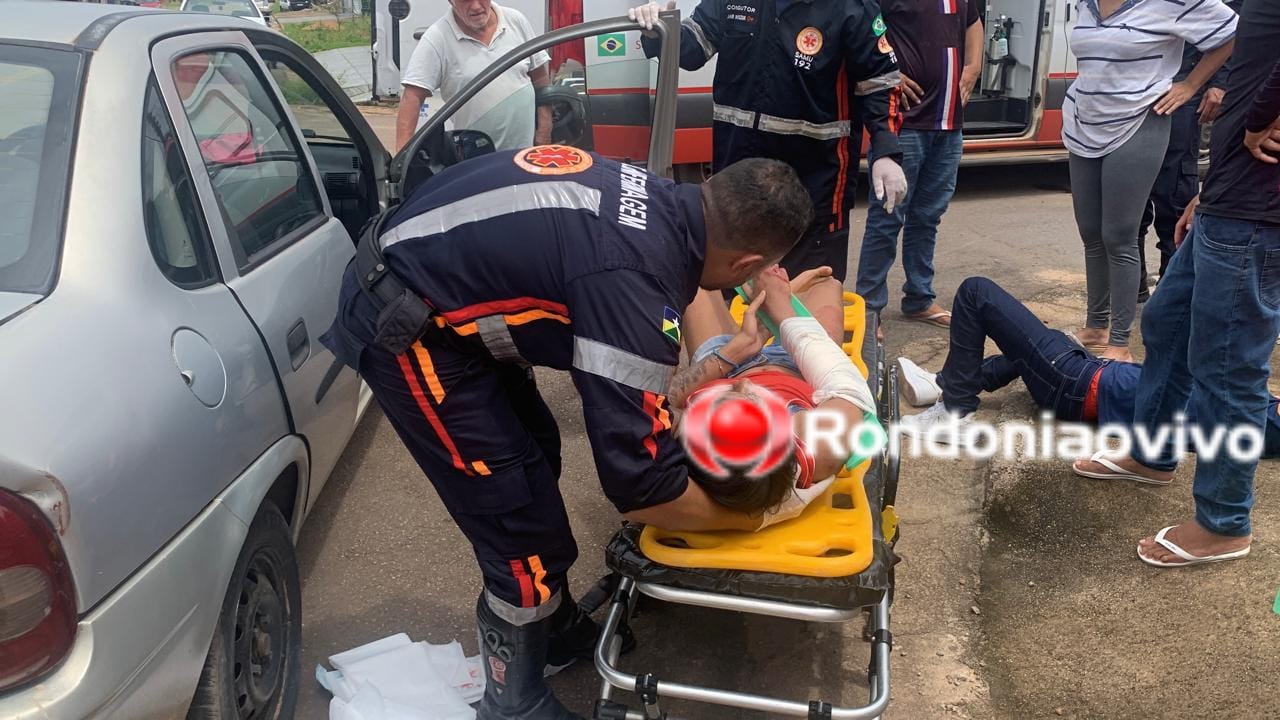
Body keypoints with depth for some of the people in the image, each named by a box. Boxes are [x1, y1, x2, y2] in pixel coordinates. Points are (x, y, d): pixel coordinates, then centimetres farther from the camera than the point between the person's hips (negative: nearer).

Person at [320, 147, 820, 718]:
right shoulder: (635, 278, -30)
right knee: (523, 525, -3)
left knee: (535, 455, 21)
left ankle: (554, 625, 42)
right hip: (403, 328, -9)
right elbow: (641, 487, -25)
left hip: (424, 264, 10)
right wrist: (753, 514, -9)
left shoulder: (660, 201, -4)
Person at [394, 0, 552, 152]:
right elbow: (412, 97, -15)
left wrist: (544, 132, 2)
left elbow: (540, 78, 8)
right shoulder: (436, 38, -10)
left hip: (525, 149, 3)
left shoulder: (516, 20, 2)